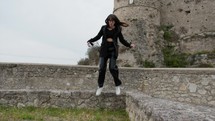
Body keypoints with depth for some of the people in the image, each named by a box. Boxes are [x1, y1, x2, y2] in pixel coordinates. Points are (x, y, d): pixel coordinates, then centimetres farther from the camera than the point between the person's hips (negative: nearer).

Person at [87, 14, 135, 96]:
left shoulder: (117, 29, 4)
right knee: (102, 68, -1)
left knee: (112, 68, -11)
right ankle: (100, 86, 14)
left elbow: (122, 40, 7)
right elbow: (98, 37, 13)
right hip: (104, 50, 2)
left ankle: (117, 86, 9)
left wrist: (129, 45, -6)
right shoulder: (104, 28, 6)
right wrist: (90, 41, 0)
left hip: (113, 50, -2)